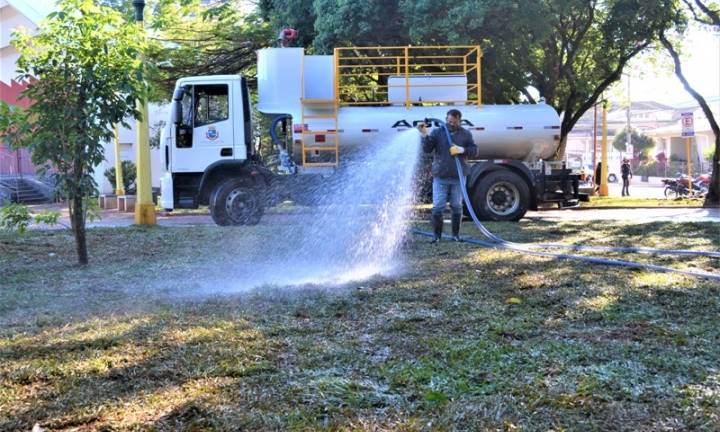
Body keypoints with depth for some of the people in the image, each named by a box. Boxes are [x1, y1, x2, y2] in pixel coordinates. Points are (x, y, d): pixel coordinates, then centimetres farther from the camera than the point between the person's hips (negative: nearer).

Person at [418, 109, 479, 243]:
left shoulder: (466, 134, 7)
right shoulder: (437, 132, 3)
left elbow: (474, 151, 4)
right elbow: (427, 149, -6)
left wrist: (462, 150, -14)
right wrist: (425, 135, -21)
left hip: (458, 177, 1)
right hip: (440, 177, -1)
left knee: (457, 206, 8)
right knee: (438, 207, -3)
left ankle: (456, 234, 18)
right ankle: (436, 235, 6)